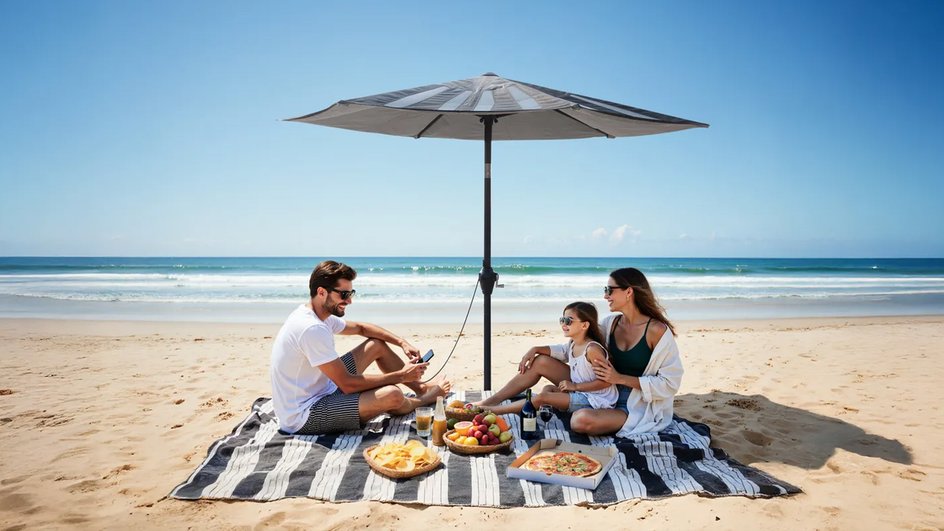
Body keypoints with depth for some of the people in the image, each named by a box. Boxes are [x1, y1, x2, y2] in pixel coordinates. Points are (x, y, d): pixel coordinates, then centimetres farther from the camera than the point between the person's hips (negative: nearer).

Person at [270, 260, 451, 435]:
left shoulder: (317, 315, 3)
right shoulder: (312, 328, -28)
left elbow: (360, 328, 18)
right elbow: (348, 384, -25)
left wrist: (402, 342, 5)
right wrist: (401, 376, -16)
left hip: (319, 392, 10)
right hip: (303, 418, -10)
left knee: (377, 345, 11)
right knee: (392, 395, -23)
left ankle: (420, 388, 26)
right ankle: (423, 399, 13)